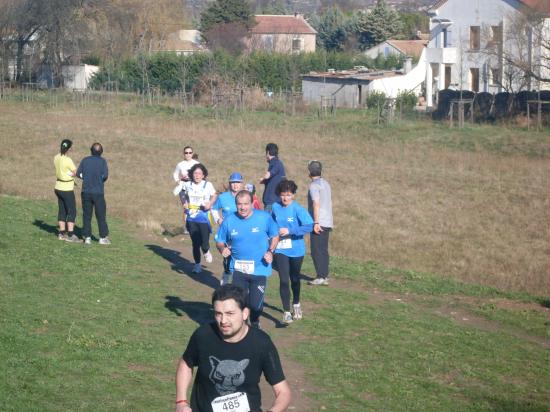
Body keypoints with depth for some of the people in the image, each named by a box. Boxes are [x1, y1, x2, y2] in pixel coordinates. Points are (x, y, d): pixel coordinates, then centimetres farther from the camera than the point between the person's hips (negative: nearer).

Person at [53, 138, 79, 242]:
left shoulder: (56, 158, 1)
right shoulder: (68, 160, -21)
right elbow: (76, 173, -14)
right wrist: (71, 173, 4)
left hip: (59, 187, 7)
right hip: (67, 189, -7)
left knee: (62, 211, 14)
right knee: (72, 211, -1)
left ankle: (62, 233, 18)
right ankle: (70, 235, -4)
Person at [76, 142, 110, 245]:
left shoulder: (85, 160, 3)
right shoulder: (102, 161, -5)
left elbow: (78, 173, 0)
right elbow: (105, 175, -14)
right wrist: (100, 181, 7)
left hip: (86, 191, 2)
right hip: (98, 192, -2)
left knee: (87, 215, 8)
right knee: (101, 215, 6)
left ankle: (87, 237, 5)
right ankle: (103, 237, 7)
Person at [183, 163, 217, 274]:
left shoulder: (208, 185, -5)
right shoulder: (188, 185, 3)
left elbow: (214, 196, 8)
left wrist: (210, 203, -10)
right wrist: (185, 203, 2)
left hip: (204, 218, -3)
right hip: (191, 219, 3)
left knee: (204, 243, -10)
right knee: (195, 243, 7)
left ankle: (206, 252, 27)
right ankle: (197, 265, 23)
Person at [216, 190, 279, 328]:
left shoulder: (264, 218, -7)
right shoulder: (229, 221, -3)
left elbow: (275, 236, 7)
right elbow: (219, 241, 8)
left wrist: (270, 251, -9)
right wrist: (222, 248, -15)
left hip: (259, 269, -1)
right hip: (238, 269, 1)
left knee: (255, 304, -3)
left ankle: (255, 323, 31)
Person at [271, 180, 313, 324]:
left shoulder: (298, 209, -14)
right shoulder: (275, 207, -2)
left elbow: (309, 225, -25)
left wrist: (289, 231, -29)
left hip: (296, 249, -1)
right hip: (281, 250, 1)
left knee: (294, 278, 17)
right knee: (283, 280, -9)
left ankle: (296, 304, 42)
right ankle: (286, 312, -3)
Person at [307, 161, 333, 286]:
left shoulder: (314, 185, -11)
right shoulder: (326, 184, 15)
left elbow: (316, 204, -20)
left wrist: (316, 222, -22)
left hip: (319, 223, -8)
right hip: (327, 223, 8)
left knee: (316, 251, -5)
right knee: (323, 250, 11)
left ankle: (320, 277, -8)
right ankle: (325, 276, 11)